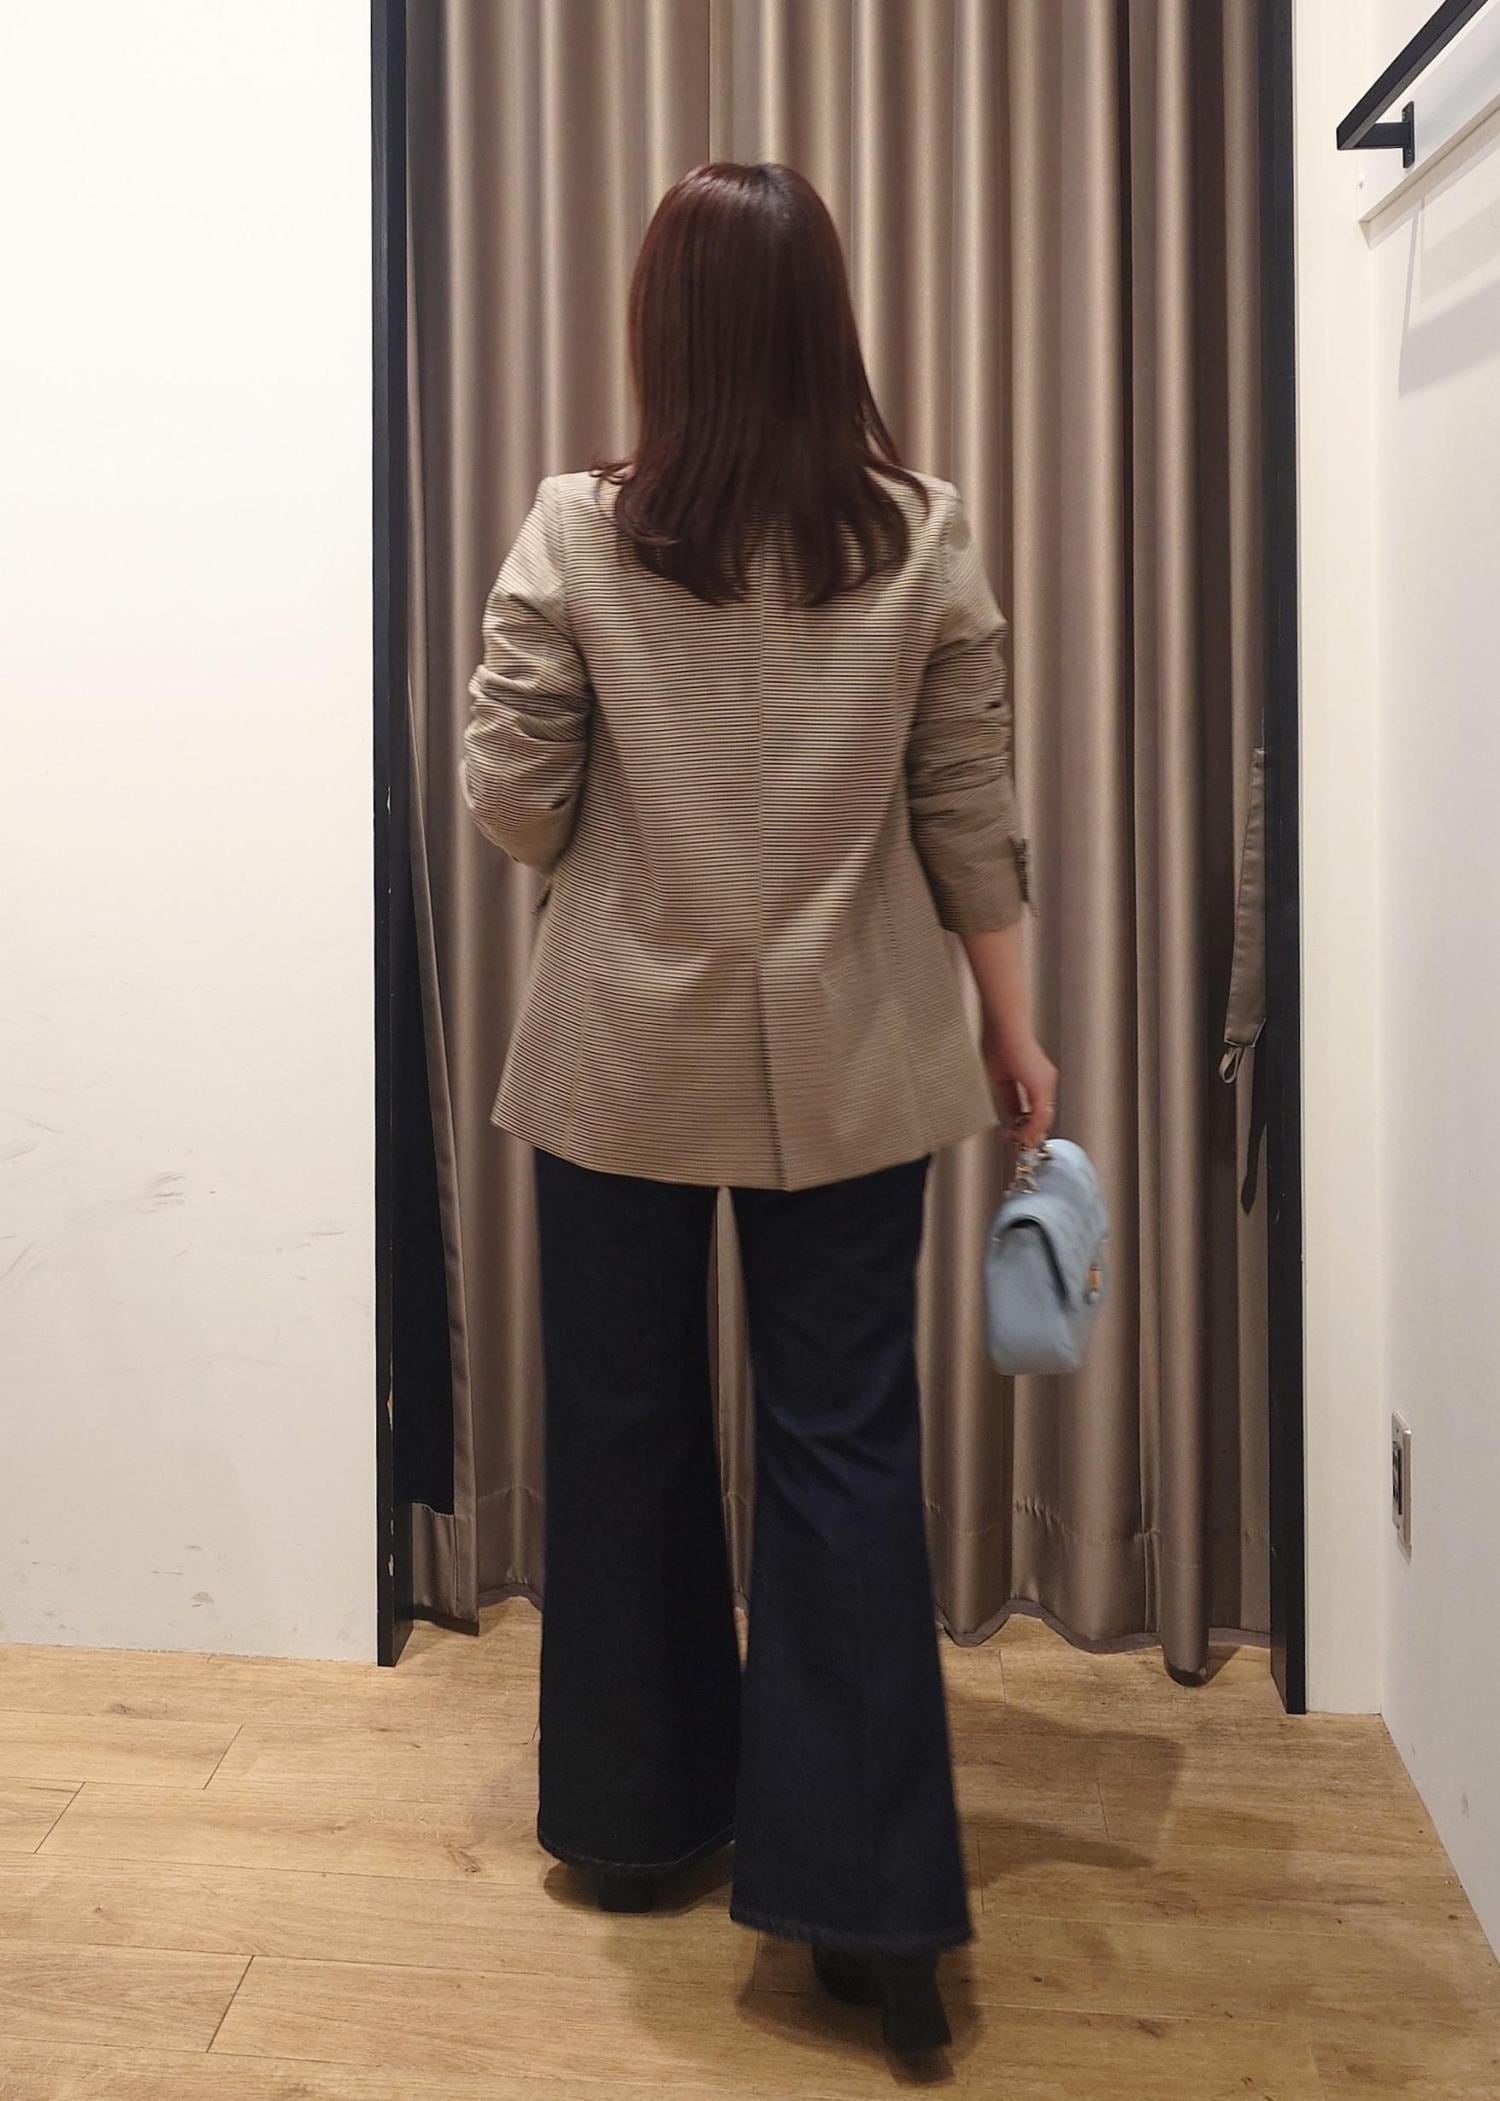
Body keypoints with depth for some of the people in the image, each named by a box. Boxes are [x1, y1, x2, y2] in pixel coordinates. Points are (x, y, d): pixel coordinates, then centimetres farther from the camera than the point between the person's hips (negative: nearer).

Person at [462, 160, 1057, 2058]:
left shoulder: (577, 531, -8)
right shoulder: (922, 538, -4)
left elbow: (510, 798, -7)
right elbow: (970, 819, -1)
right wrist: (1013, 1030, 10)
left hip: (623, 1051, 0)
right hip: (852, 1063, 1)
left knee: (624, 1428, 15)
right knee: (844, 1451, 8)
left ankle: (633, 1815, 33)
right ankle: (868, 1896, 14)